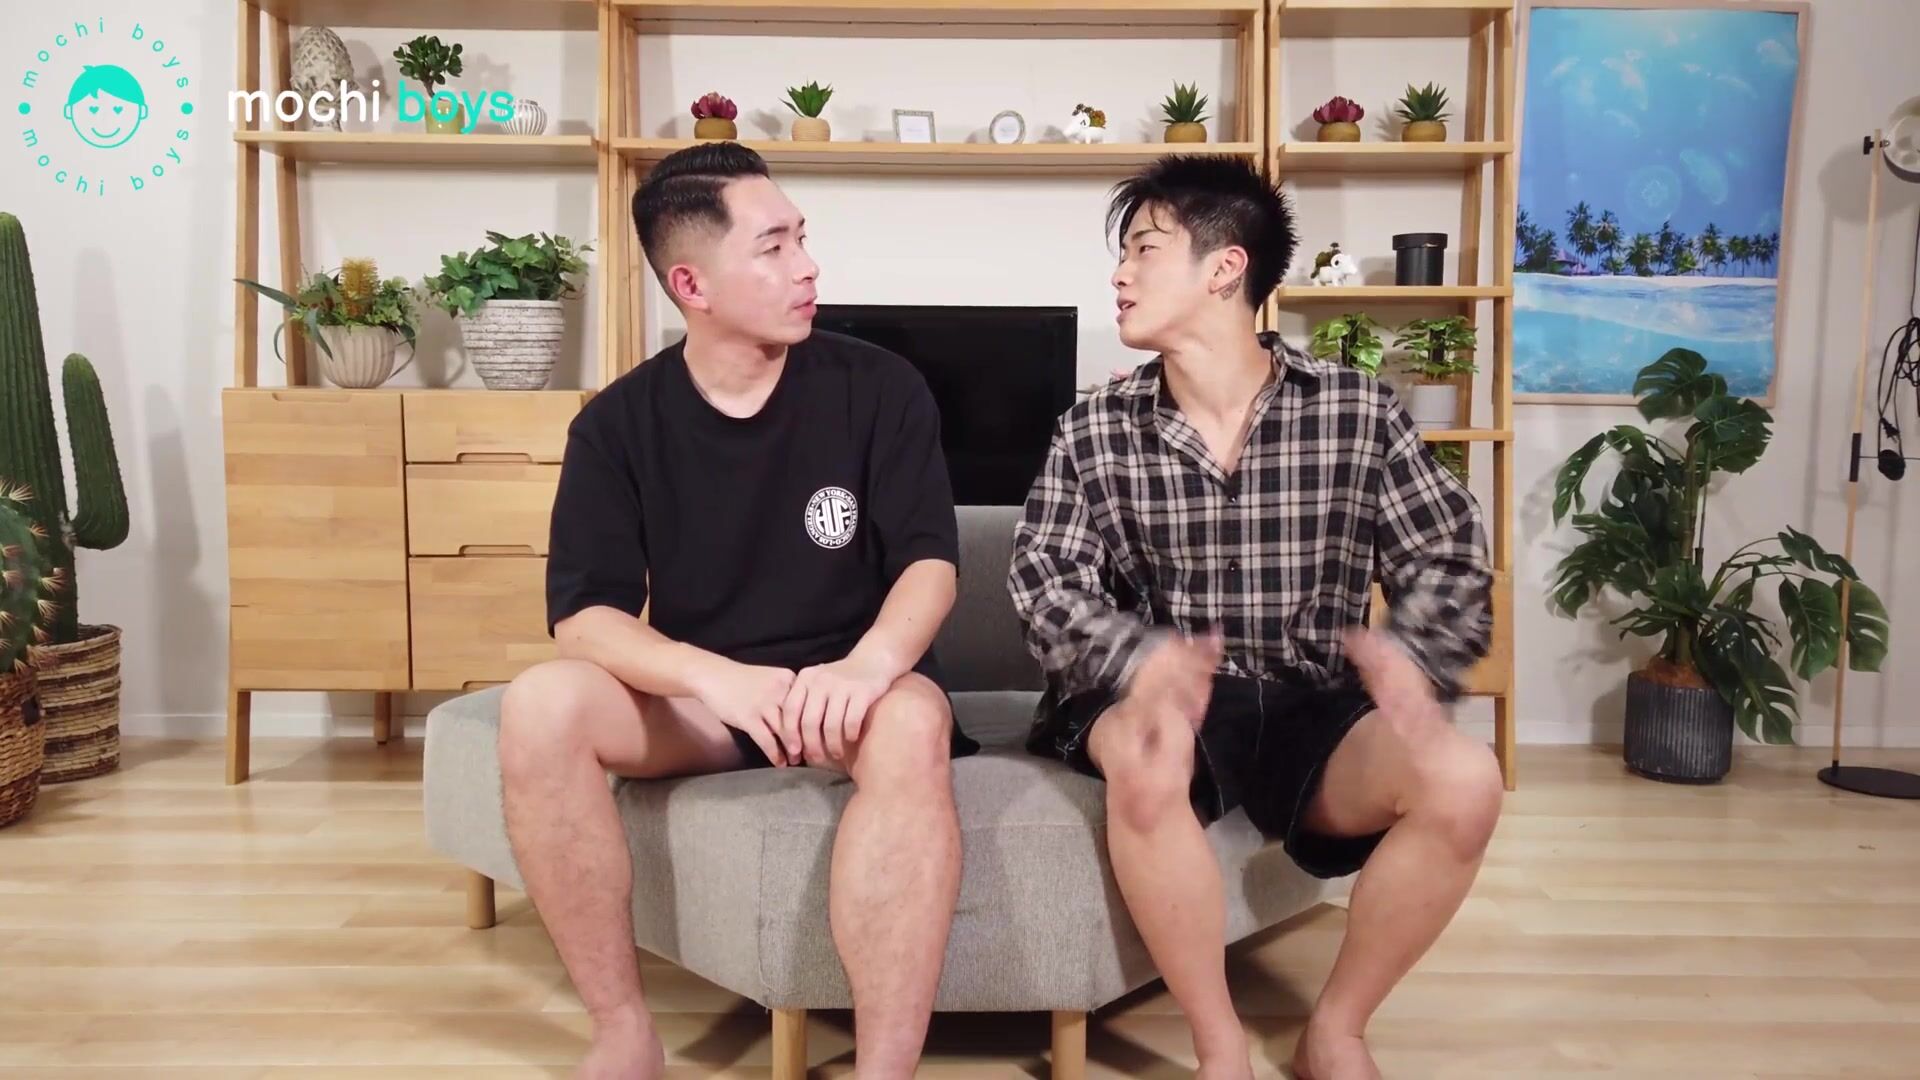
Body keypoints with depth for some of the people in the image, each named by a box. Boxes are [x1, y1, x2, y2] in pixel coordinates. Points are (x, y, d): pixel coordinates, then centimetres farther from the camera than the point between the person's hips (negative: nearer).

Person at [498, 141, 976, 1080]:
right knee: (540, 705, -26)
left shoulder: (878, 387, -5)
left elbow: (930, 562, -9)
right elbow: (583, 615, -10)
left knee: (912, 725, -37)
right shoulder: (618, 422, -2)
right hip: (698, 694, 2)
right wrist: (716, 677, -30)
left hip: (847, 686, -1)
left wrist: (869, 663, -32)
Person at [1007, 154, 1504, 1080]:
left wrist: (1406, 655, -22)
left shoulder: (1359, 412, 0)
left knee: (1464, 780, -26)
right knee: (1147, 758, -36)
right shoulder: (1095, 428, 1)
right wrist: (1139, 658, -28)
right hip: (1166, 700, -1)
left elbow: (1453, 563, 2)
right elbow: (1047, 584, -6)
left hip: (1312, 708, 1)